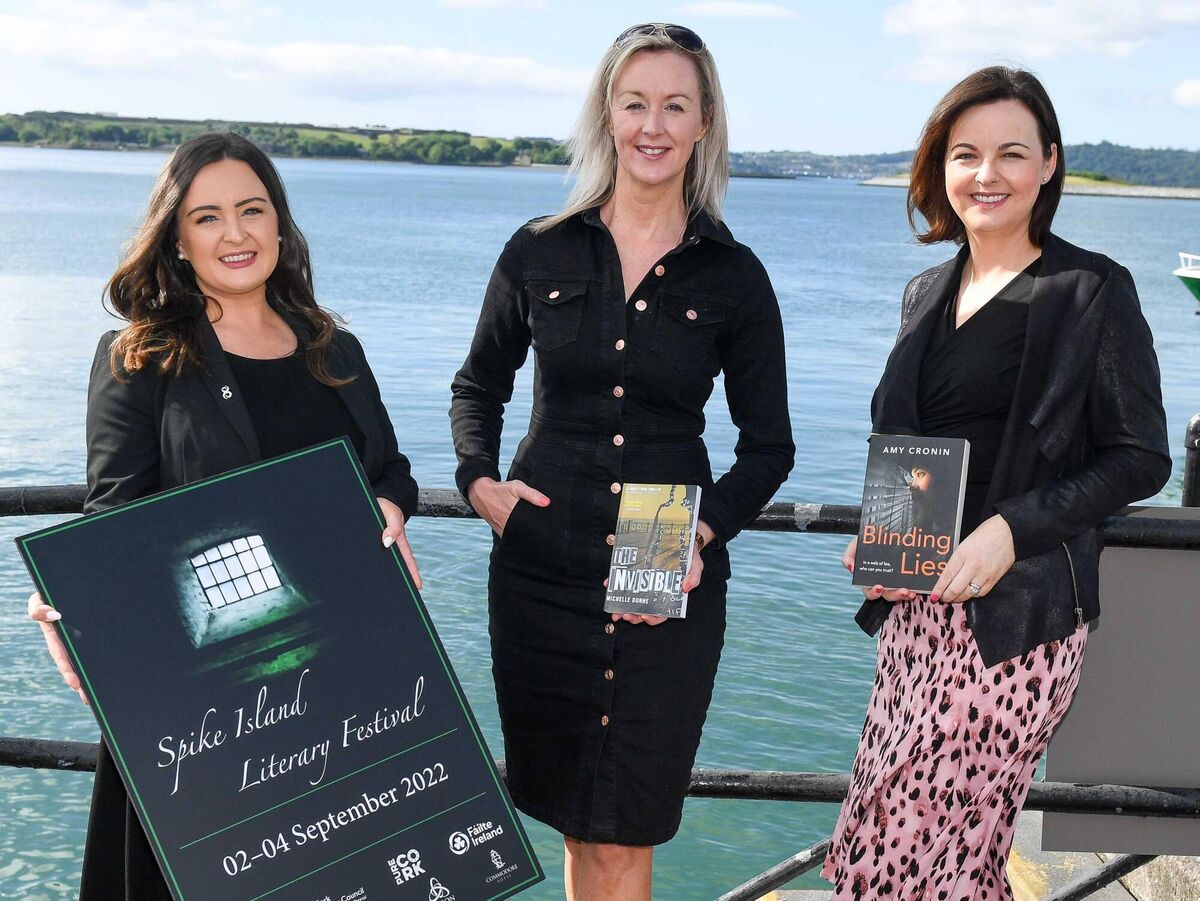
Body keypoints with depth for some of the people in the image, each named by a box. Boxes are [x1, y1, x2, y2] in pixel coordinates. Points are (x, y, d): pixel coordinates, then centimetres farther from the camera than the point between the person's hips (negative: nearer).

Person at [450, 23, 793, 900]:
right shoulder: (541, 252, 2)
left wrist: (704, 537, -11)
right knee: (573, 813, 13)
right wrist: (480, 480, -2)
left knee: (624, 827, 5)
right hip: (541, 572, 1)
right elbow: (478, 384, 15)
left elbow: (768, 447, 5)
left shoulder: (733, 275, -1)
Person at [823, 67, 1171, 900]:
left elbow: (1140, 457, -7)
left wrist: (1013, 529, -18)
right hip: (918, 606, 6)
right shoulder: (929, 295, 14)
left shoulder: (1092, 291, -5)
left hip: (1016, 614, -6)